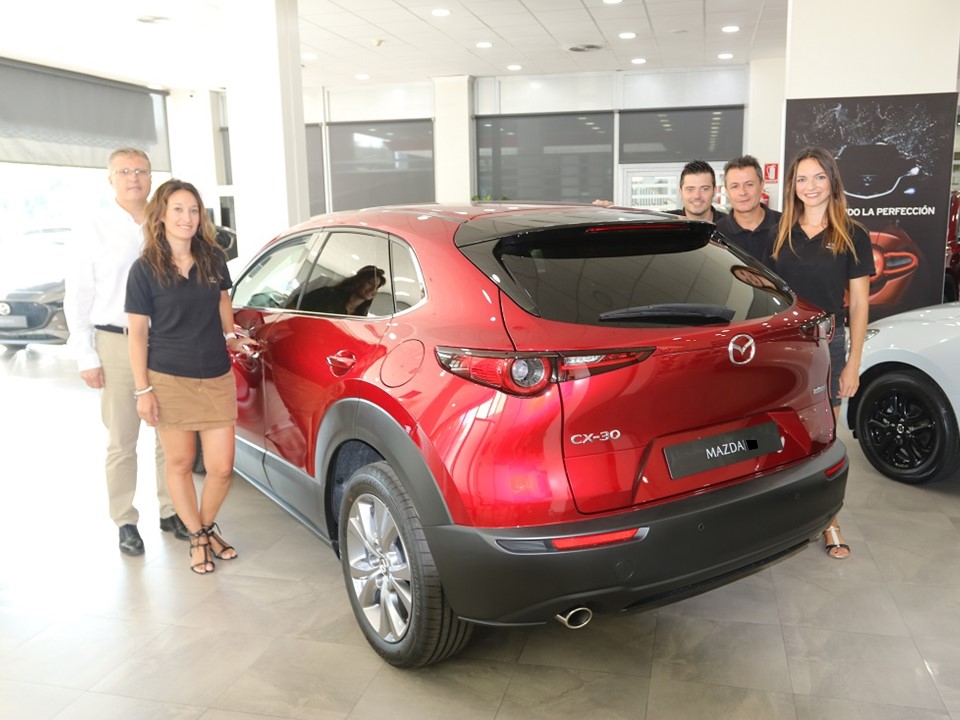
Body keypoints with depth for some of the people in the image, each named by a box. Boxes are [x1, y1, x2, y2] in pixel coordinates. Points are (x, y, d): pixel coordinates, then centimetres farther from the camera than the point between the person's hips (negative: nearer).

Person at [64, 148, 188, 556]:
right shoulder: (96, 233, 2)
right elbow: (77, 300, 2)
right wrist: (86, 358, -2)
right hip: (117, 343, -2)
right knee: (122, 442, 5)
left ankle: (171, 511, 23)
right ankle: (126, 523, 17)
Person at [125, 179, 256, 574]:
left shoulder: (213, 259, 3)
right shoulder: (144, 269, -7)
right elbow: (137, 332, -5)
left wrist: (230, 337, 10)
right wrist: (142, 390, -7)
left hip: (217, 378, 3)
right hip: (169, 379, -3)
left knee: (221, 468, 2)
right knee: (179, 464, 9)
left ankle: (208, 526, 29)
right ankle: (197, 537, 27)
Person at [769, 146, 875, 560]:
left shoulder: (852, 236, -1)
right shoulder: (779, 235, 5)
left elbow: (859, 303, -1)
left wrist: (853, 364, -4)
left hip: (827, 343, -2)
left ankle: (828, 522, 18)